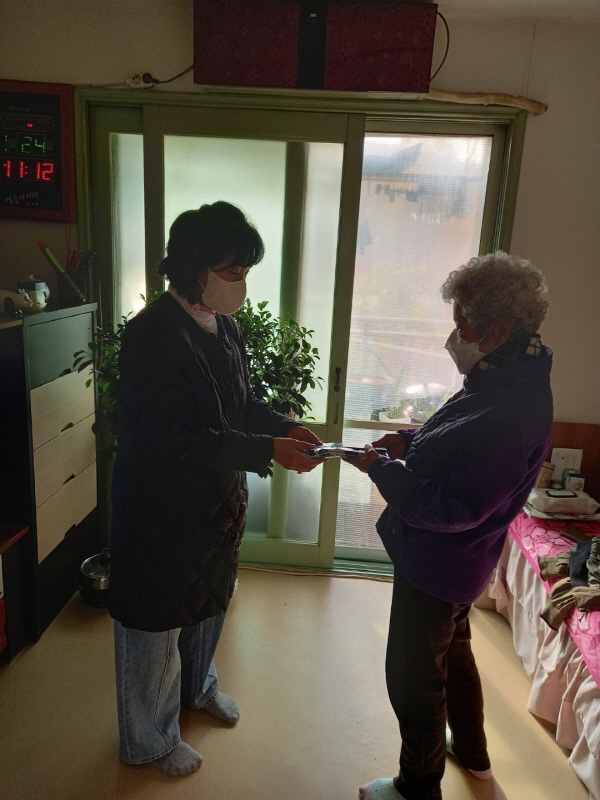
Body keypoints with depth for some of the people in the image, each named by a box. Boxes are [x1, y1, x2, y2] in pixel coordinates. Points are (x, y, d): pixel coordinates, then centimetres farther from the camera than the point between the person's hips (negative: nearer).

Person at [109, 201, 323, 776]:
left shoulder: (224, 326, 2)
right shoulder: (154, 335, -26)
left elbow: (243, 404, 10)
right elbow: (179, 440, -29)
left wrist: (287, 428, -7)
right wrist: (269, 449, -29)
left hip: (216, 501, 8)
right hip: (160, 509, -8)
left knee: (209, 601, 27)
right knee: (156, 621, 13)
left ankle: (197, 686, 56)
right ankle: (149, 739, 39)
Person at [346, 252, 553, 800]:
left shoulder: (512, 411, -32)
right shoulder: (507, 380, -1)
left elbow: (456, 509, -30)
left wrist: (382, 469, -21)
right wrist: (412, 440, -3)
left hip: (440, 563, -10)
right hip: (451, 562, 10)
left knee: (414, 678, 12)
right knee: (452, 650, 30)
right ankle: (472, 752, 56)